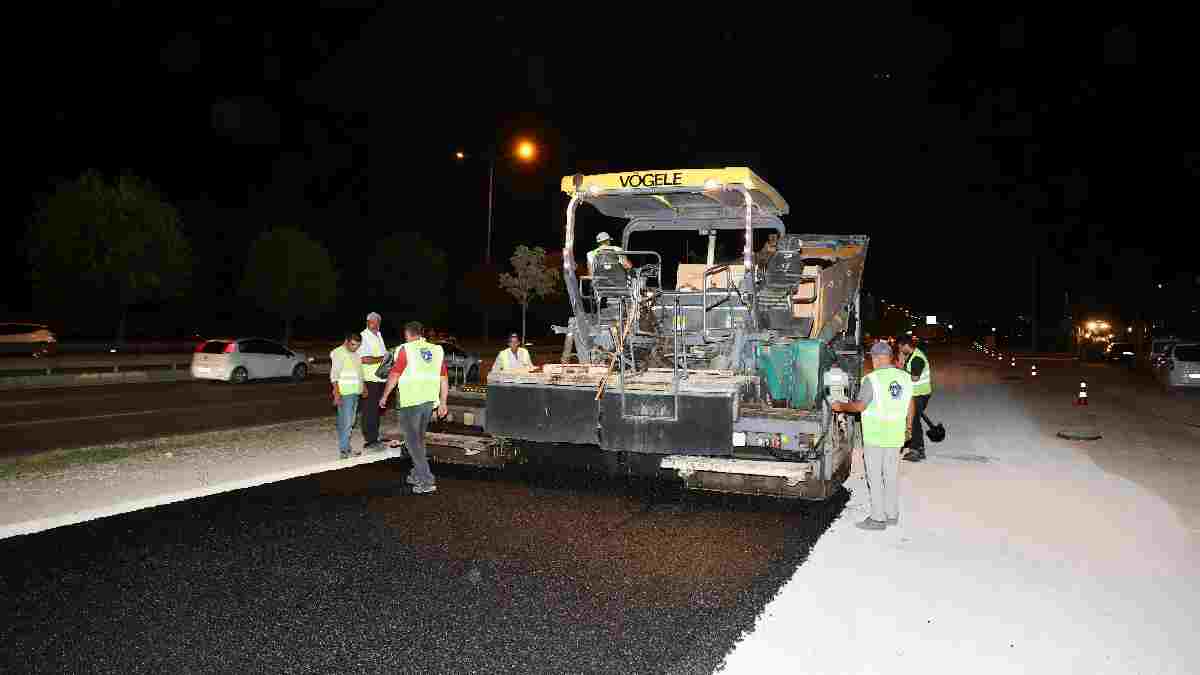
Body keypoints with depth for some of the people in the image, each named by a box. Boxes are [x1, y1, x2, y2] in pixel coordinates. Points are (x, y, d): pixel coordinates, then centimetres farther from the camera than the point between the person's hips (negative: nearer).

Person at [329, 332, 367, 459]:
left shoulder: (355, 354, 15)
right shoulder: (338, 353, -10)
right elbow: (334, 376, -15)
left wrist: (363, 388, 21)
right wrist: (337, 394, -21)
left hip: (355, 393, 8)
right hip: (344, 394, -8)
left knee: (350, 423, 11)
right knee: (345, 422, -10)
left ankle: (346, 447, 17)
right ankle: (344, 450, -7)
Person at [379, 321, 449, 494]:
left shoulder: (406, 349, -5)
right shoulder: (437, 350, 10)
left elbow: (394, 375, -5)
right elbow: (444, 379, 10)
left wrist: (384, 397, 8)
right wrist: (443, 402, 15)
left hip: (411, 402, -6)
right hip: (430, 401, 6)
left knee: (413, 441, -1)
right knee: (419, 438, 21)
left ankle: (427, 481, -9)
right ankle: (417, 475, 30)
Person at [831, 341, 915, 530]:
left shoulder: (872, 379, -16)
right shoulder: (905, 377, 2)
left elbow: (859, 406, -13)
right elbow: (910, 406, 12)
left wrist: (841, 406, 4)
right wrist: (908, 425, 27)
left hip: (875, 436, -6)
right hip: (895, 436, 6)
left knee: (875, 478, 3)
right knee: (892, 476, 15)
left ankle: (878, 518, 7)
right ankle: (892, 515, 24)